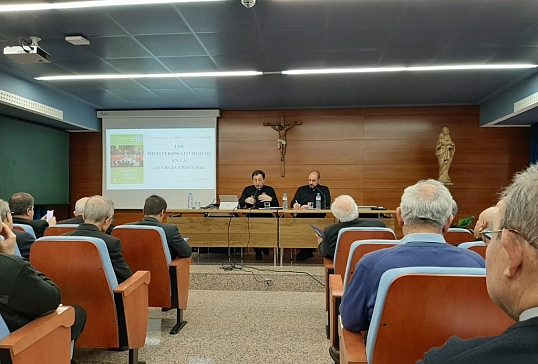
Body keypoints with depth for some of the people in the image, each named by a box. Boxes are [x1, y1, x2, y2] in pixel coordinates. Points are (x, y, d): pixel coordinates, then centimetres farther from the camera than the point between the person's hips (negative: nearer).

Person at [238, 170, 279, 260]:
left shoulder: (270, 190, 14)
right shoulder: (247, 189, 16)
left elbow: (277, 205, 4)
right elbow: (240, 204, 6)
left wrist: (270, 199, -16)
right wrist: (245, 201, -16)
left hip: (266, 217, 0)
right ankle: (257, 251, -7)